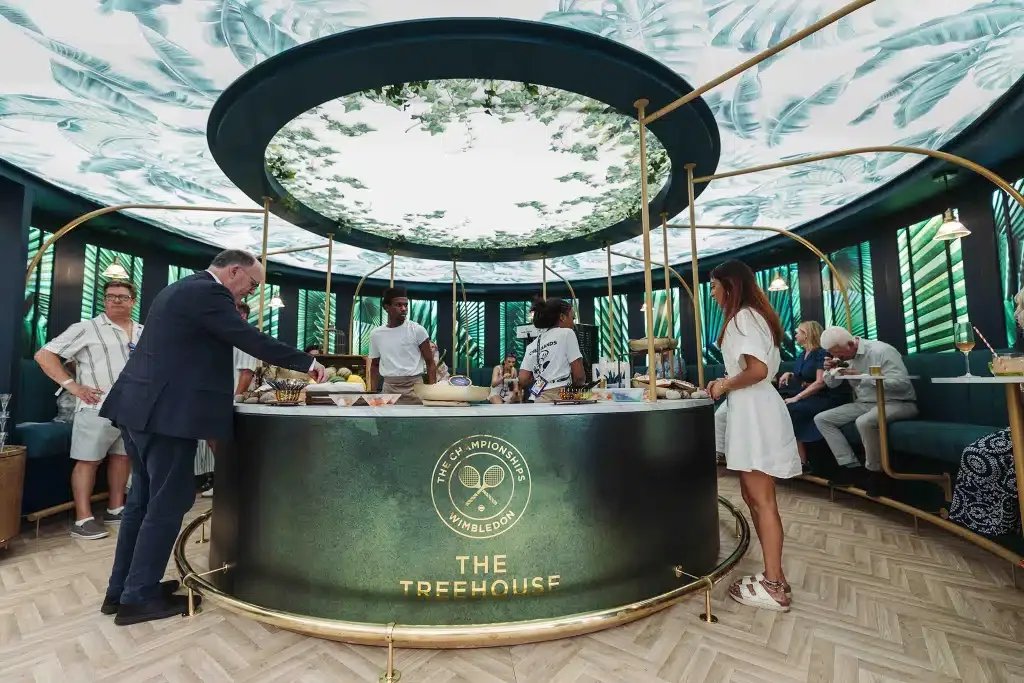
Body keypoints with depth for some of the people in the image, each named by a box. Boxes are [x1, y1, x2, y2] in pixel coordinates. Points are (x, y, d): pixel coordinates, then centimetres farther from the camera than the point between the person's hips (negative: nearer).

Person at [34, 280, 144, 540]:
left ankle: (115, 509, 23)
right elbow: (44, 355, -2)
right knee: (88, 460, 0)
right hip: (98, 408, -5)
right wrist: (72, 385, -10)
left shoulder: (144, 333, 12)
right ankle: (83, 519, 8)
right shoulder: (86, 328, -1)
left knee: (123, 456, 12)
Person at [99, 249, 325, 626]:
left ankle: (121, 589, 30)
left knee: (143, 499, 19)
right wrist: (308, 363, -9)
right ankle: (138, 597, 15)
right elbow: (253, 340, -19)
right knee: (167, 503, 2)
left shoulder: (183, 288, 17)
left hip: (142, 406, 11)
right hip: (167, 411, -11)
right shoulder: (208, 292, -15)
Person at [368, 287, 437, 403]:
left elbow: (430, 362, -2)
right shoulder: (376, 334, 6)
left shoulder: (417, 330, -4)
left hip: (414, 387, -3)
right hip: (388, 388, 4)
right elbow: (375, 365, 17)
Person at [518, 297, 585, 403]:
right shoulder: (567, 333, 2)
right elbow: (579, 375, -4)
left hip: (537, 400, 6)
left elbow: (522, 380, 6)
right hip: (559, 397, -6)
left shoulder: (532, 345, 16)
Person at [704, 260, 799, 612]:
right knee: (753, 497, 14)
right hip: (752, 413, 10)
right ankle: (774, 576, 24)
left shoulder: (742, 316, -12)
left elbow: (758, 370, -23)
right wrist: (726, 384, 15)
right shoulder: (753, 315, 19)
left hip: (755, 414, -10)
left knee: (763, 501, -2)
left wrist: (726, 385, -9)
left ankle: (773, 587, 9)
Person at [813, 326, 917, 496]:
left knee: (864, 422, -39)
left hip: (896, 403, -8)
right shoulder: (844, 356, 5)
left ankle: (875, 473, -15)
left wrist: (862, 377, -28)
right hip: (863, 403, 8)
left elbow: (902, 383, -26)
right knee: (821, 419, -6)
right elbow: (832, 385, 16)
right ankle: (852, 467, -8)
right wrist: (830, 370, -6)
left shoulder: (881, 351, -16)